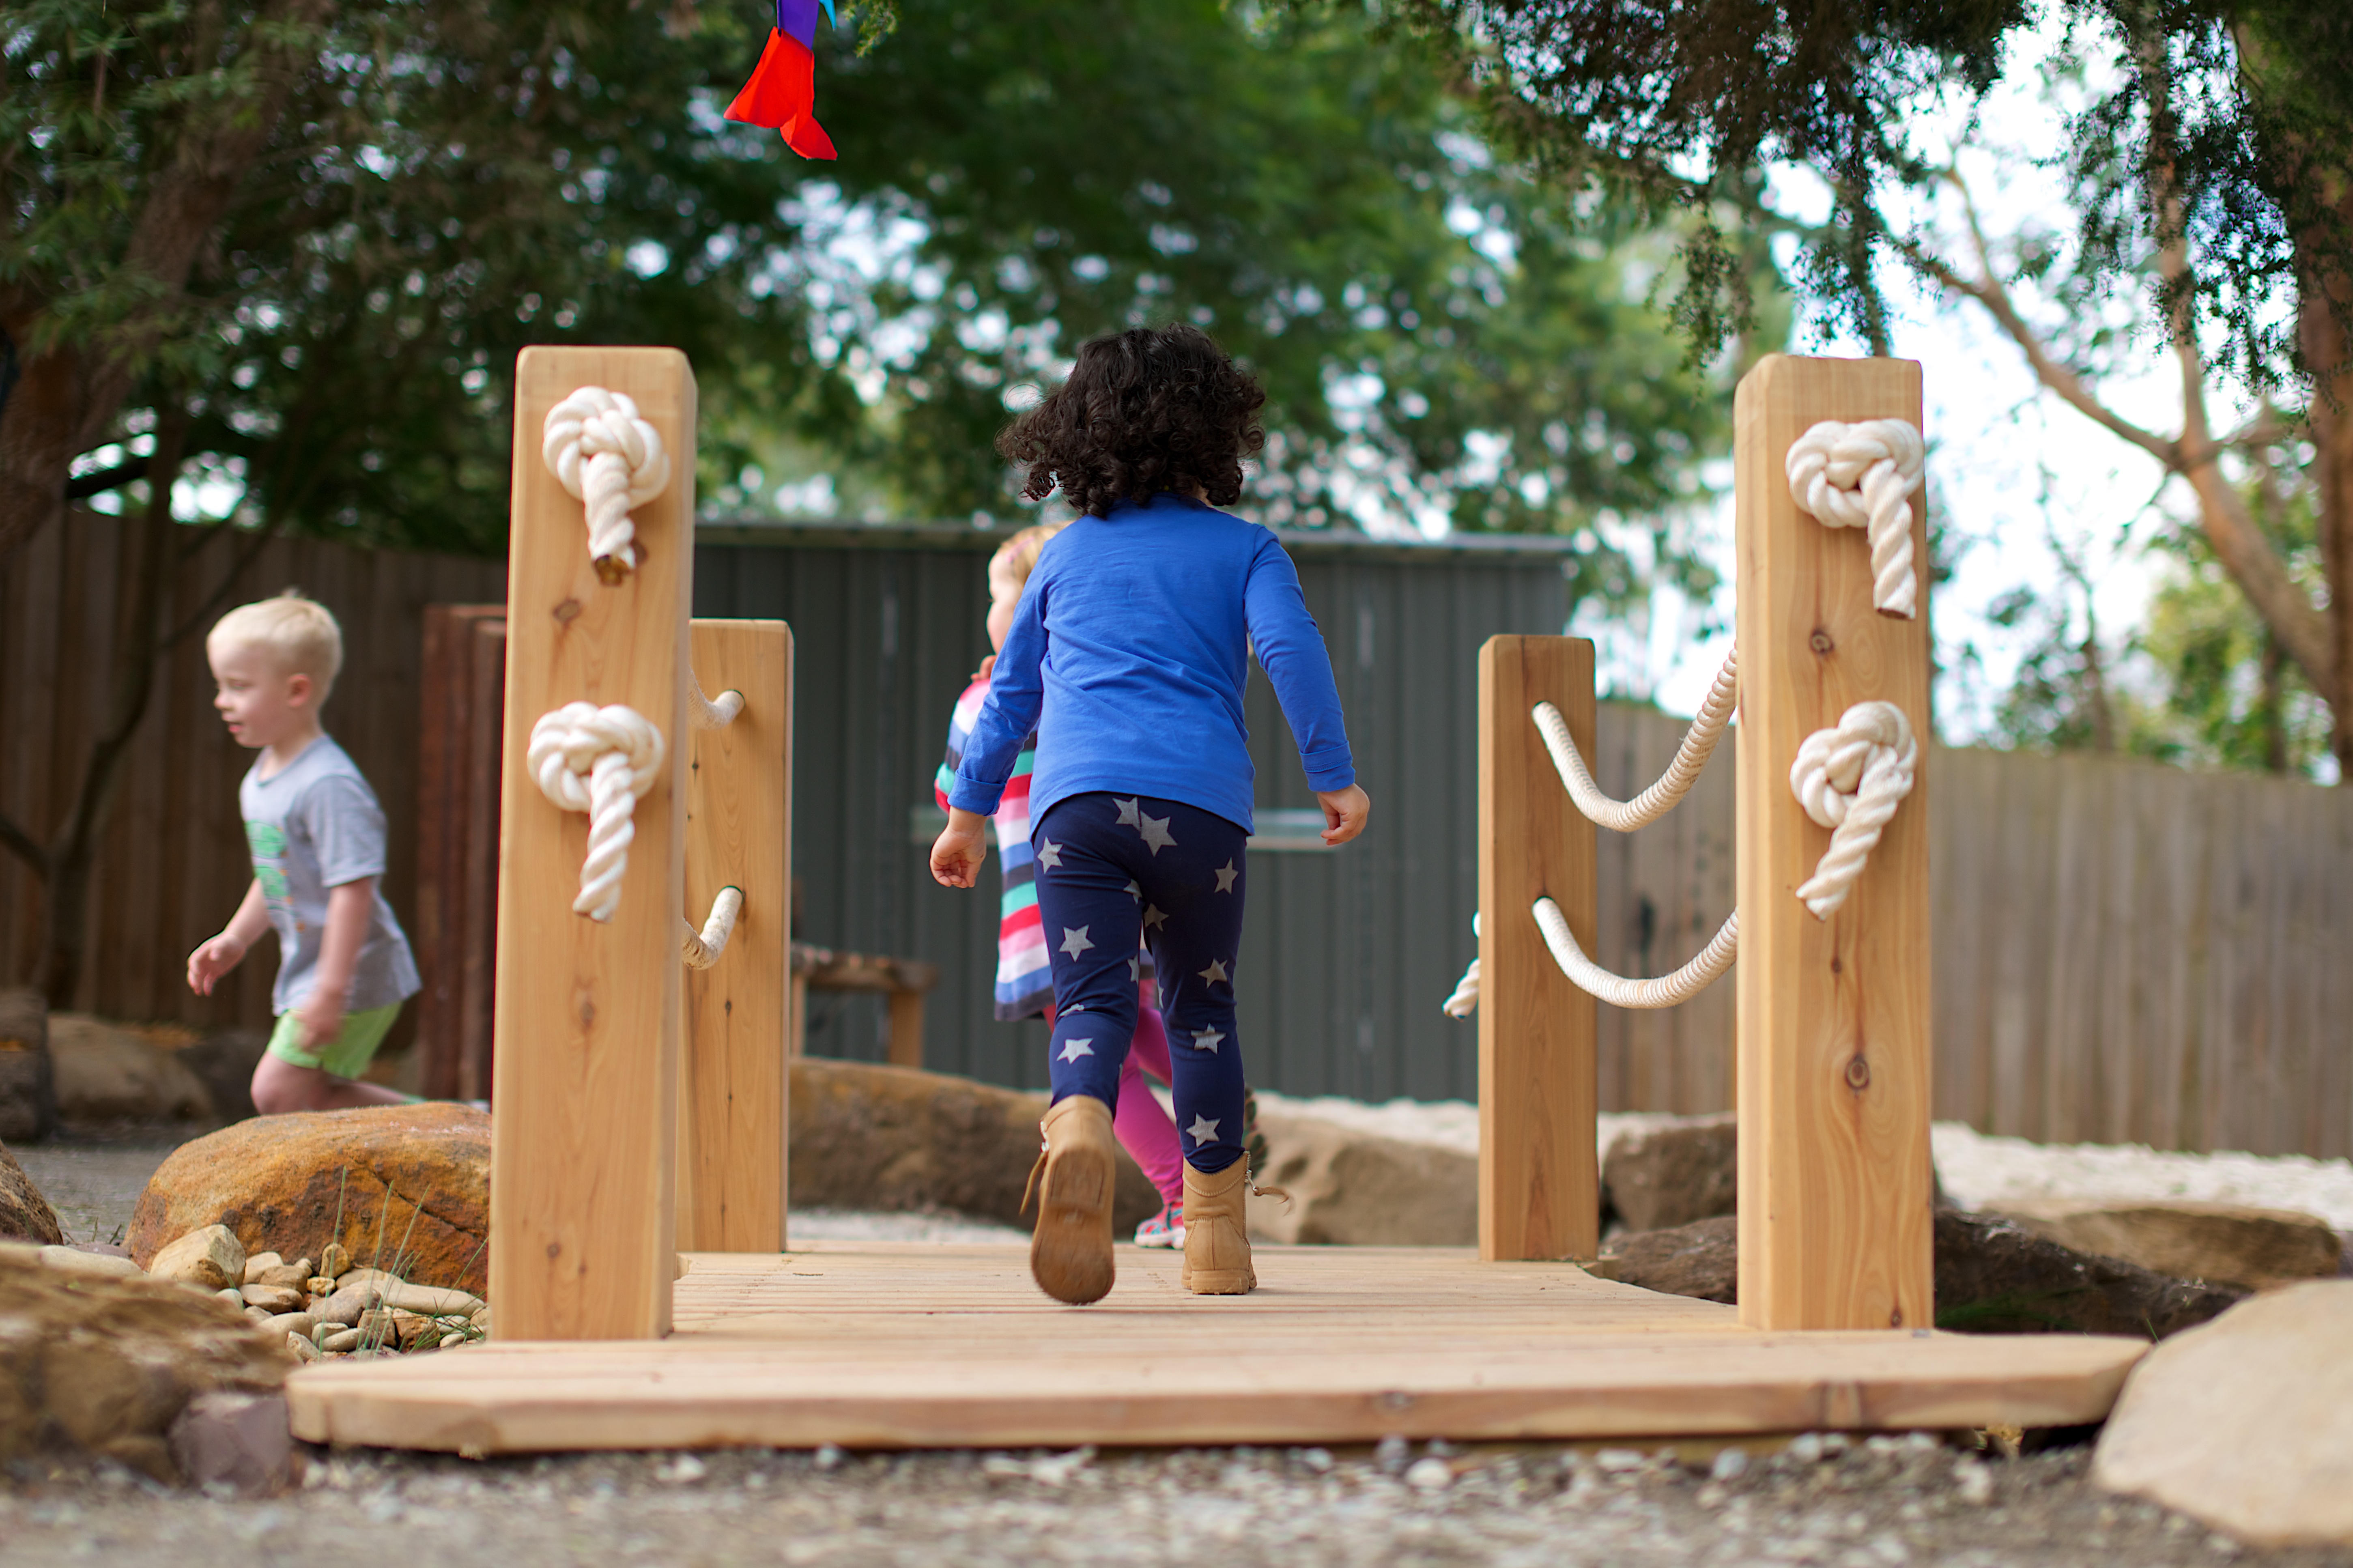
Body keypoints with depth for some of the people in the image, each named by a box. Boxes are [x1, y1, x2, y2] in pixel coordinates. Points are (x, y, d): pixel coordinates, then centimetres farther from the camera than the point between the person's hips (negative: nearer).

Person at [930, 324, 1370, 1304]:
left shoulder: (1065, 554, 24)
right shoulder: (1242, 547, 15)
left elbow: (1010, 692, 26)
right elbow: (1291, 648, -2)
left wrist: (969, 810, 32)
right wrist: (1333, 775, -3)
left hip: (1075, 800, 1)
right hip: (1198, 799, -1)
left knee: (1092, 1002, -7)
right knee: (1201, 1009, 13)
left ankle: (1080, 1129, -41)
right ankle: (1217, 1238, 15)